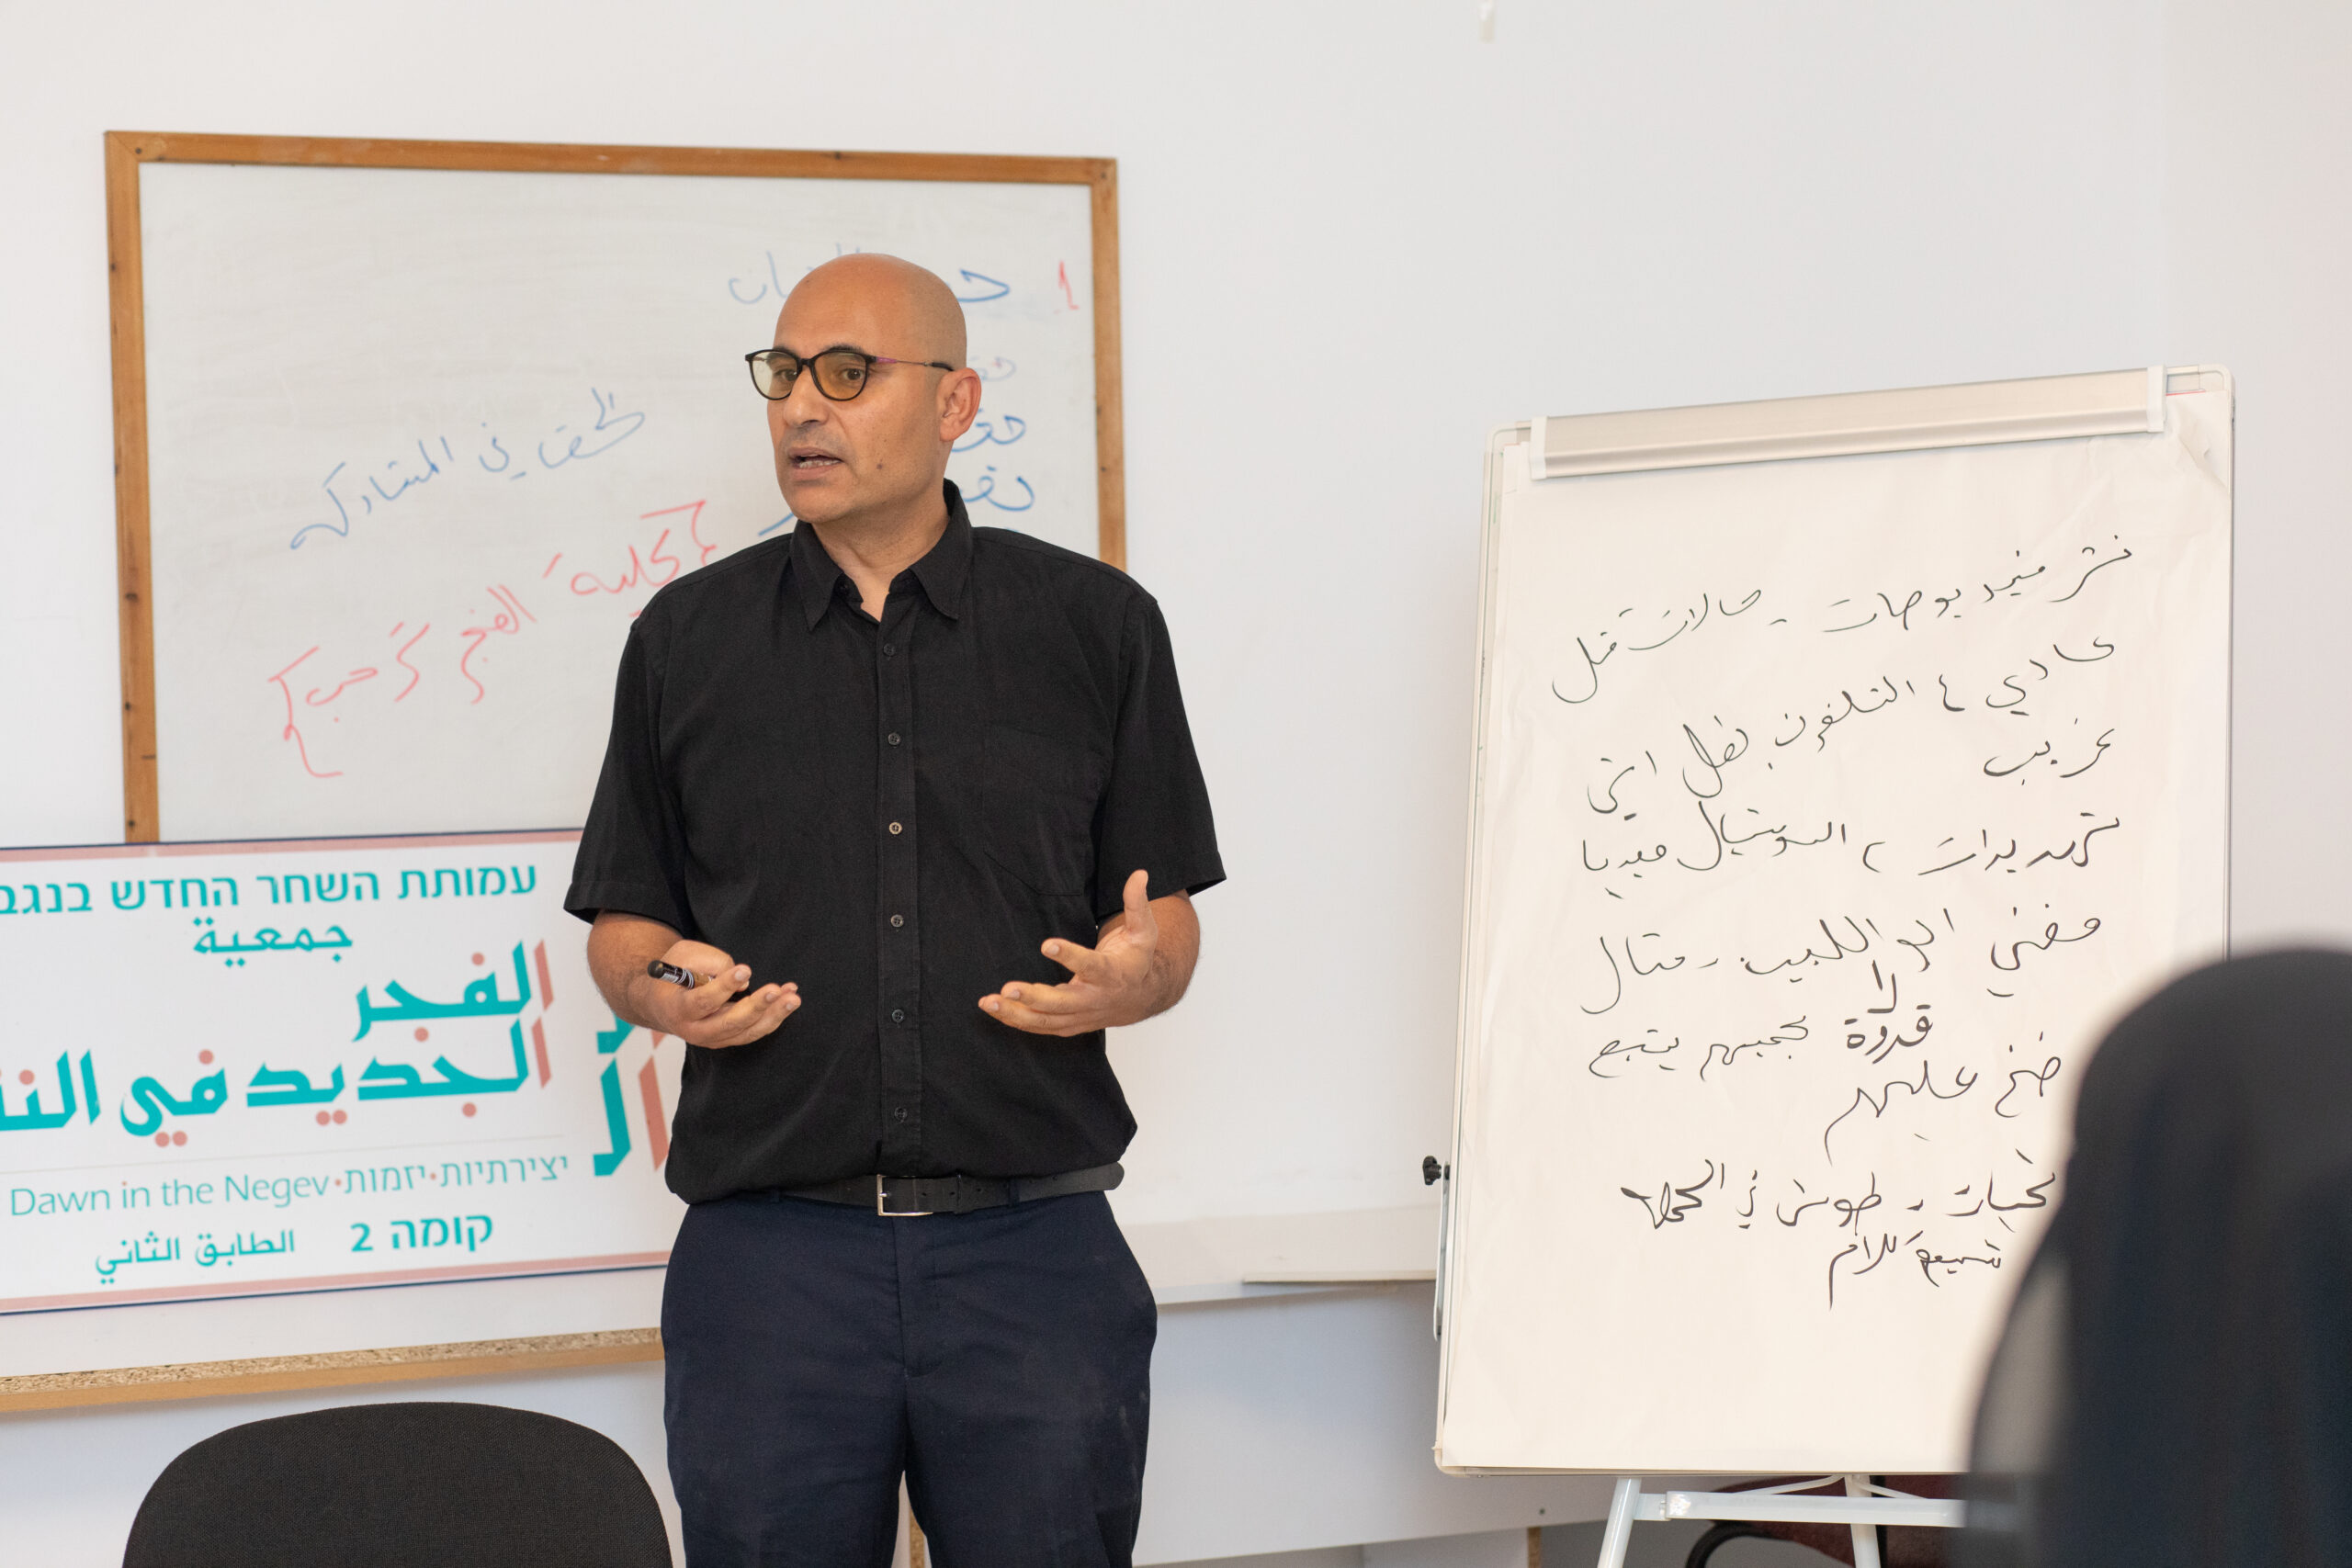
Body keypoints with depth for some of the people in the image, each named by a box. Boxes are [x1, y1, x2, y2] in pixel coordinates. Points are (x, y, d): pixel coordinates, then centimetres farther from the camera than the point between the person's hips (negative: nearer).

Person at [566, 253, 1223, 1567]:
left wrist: (1133, 976, -13)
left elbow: (1168, 921, 9)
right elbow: (622, 925, 12)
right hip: (769, 1250, 1)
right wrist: (662, 990, -10)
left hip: (1034, 1251, -1)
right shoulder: (690, 638, 10)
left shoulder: (1097, 625, 7)